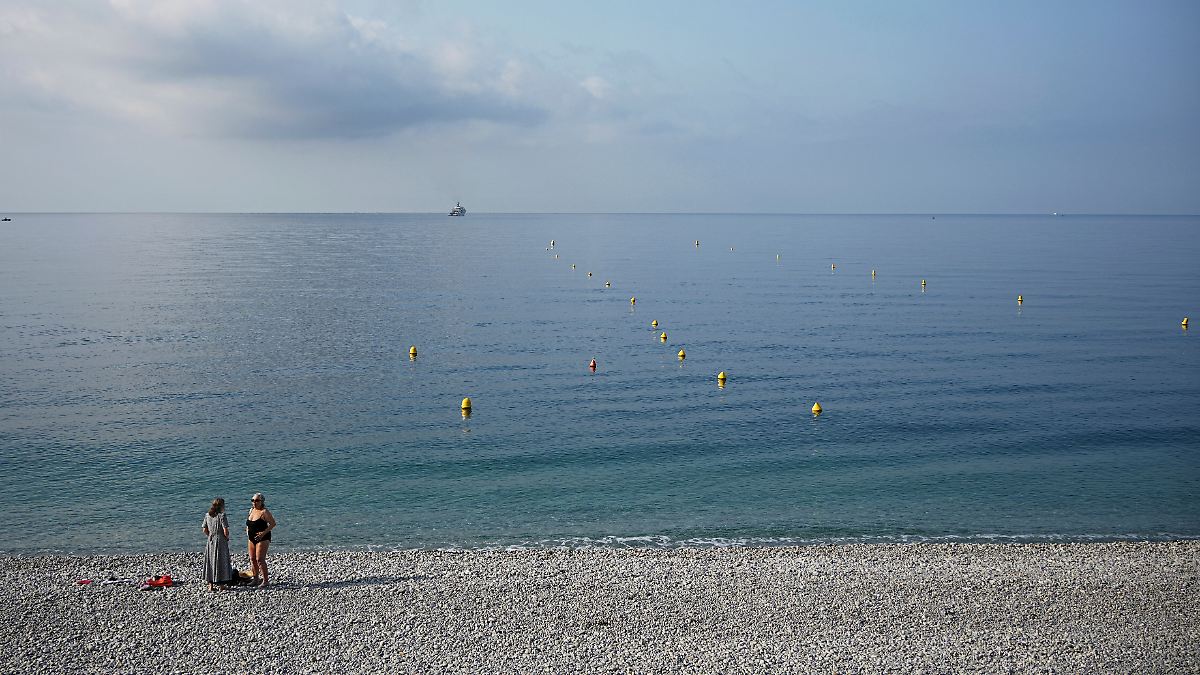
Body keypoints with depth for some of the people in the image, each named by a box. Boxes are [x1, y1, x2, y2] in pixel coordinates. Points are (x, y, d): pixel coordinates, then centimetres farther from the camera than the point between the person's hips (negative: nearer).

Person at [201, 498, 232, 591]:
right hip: (220, 542, -5)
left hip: (210, 542, 5)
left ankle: (210, 585, 14)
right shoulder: (222, 516, -14)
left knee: (210, 562, 11)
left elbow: (204, 529, 7)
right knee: (221, 563, 3)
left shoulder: (207, 516, 5)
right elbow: (225, 531, -17)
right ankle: (222, 584, 7)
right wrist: (227, 538, 1)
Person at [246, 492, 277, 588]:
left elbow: (273, 523, -15)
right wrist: (247, 530, 10)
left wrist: (264, 533, -22)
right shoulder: (251, 510, 10)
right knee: (252, 559, 10)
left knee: (260, 559, -12)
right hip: (252, 538, 8)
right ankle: (256, 579, 21)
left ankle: (265, 581, -7)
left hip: (262, 538, -8)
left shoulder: (264, 512, -13)